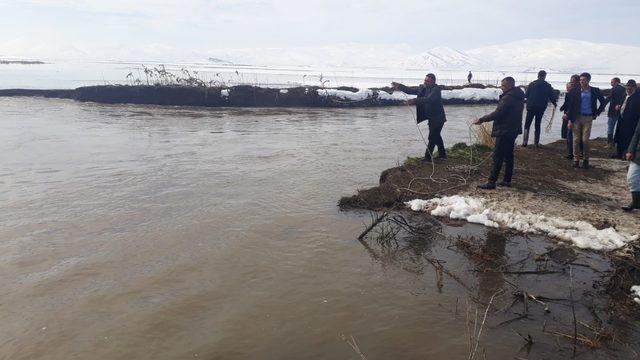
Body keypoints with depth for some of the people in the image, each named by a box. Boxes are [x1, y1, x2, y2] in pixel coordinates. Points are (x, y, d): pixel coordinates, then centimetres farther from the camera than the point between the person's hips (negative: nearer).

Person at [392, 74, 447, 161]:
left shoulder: (436, 89, -19)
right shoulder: (423, 88, 6)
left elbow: (428, 99, -34)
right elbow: (411, 90, 5)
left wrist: (414, 101, -43)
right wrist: (400, 86, -8)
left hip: (437, 118, -10)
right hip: (431, 118, 10)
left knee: (432, 137, -9)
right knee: (436, 136, 19)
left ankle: (427, 158, -4)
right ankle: (442, 155, 33)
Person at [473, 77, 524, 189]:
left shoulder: (508, 97, -18)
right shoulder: (518, 97, 13)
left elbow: (497, 113, -21)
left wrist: (481, 119, -13)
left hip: (504, 131, -10)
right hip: (513, 130, 10)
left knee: (498, 157, -7)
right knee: (508, 155, 14)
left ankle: (491, 182, -5)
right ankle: (507, 180, 20)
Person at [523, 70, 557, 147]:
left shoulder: (532, 84, -3)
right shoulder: (548, 86, 0)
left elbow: (526, 95, -3)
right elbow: (552, 96, 5)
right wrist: (554, 104, 23)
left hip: (531, 107, -1)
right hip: (541, 108, 1)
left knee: (527, 125, 5)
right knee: (537, 125, 11)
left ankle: (525, 142, -6)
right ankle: (536, 143, 10)